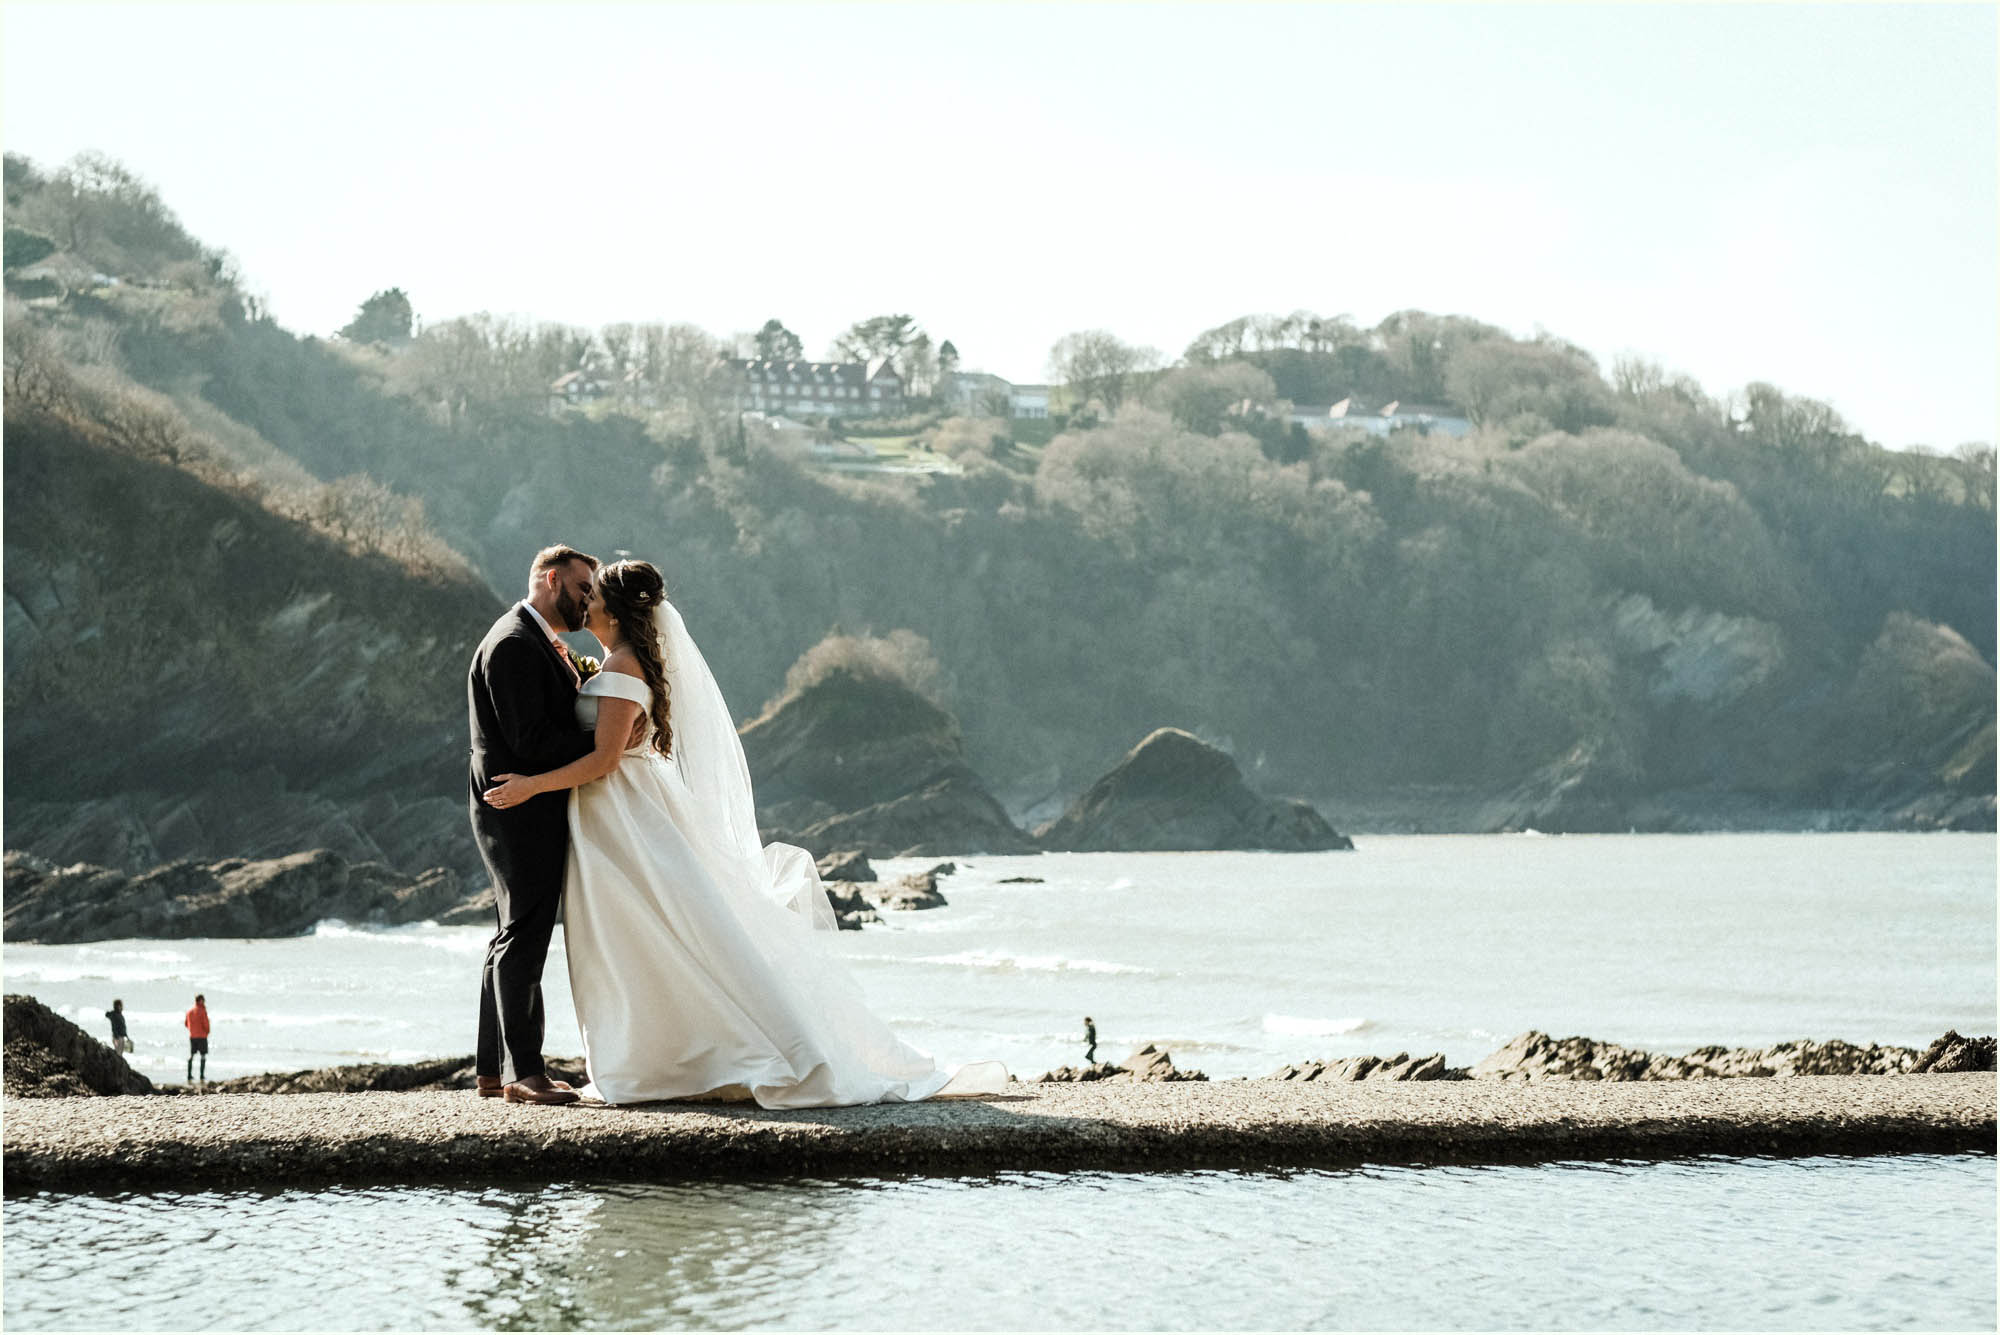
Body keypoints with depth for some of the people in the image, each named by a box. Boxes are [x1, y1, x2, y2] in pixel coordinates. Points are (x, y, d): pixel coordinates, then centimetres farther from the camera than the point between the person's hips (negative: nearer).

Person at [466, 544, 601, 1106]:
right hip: (521, 812, -11)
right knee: (523, 940, -8)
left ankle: (493, 1070, 18)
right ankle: (523, 1073, -6)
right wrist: (607, 743, -19)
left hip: (531, 815, 11)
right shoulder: (514, 644, -15)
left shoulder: (541, 643, 18)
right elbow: (532, 741, -22)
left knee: (512, 942, 13)